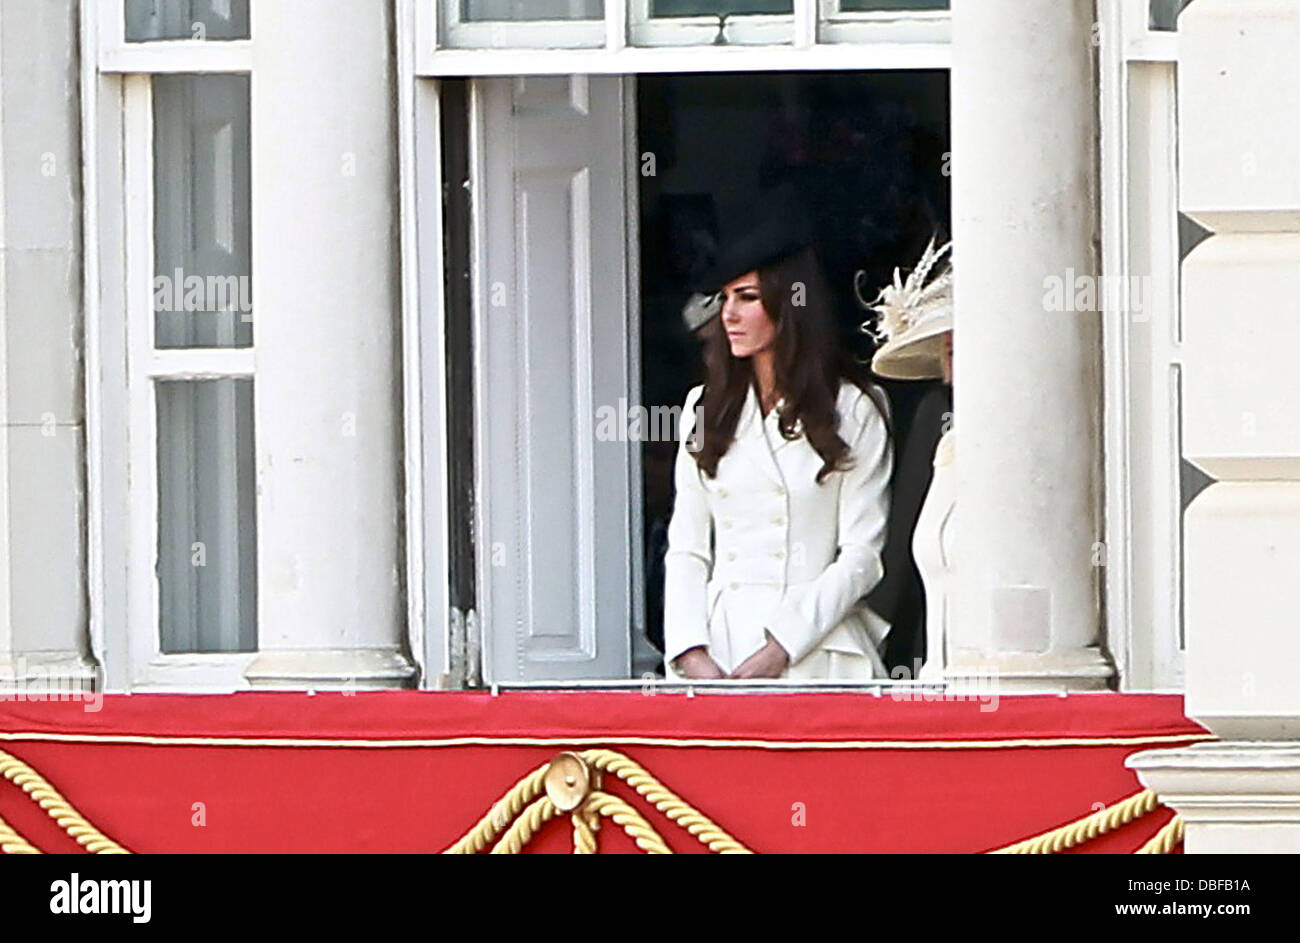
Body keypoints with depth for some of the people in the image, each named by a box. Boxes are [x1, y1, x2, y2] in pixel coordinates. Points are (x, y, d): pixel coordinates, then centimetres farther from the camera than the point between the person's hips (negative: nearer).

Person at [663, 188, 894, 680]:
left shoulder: (852, 412, 5)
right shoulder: (706, 408, 17)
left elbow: (862, 554, 0)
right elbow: (687, 547, 13)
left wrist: (781, 645, -11)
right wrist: (693, 652, -3)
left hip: (816, 645, -3)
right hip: (720, 637, 3)